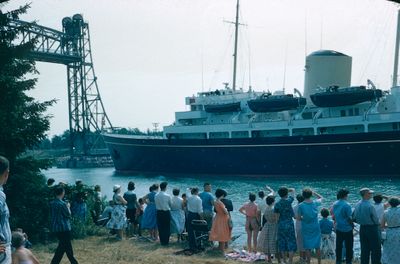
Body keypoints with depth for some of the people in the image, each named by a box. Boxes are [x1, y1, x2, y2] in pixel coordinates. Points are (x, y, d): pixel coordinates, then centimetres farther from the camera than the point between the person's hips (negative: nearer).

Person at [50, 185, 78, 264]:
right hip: (64, 228, -8)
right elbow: (68, 214, -10)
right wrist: (68, 207, 6)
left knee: (66, 245, 19)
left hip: (55, 227, 8)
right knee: (63, 247, 4)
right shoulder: (62, 204, -19)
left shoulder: (52, 203, 3)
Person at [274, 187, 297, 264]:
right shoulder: (288, 201, -11)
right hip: (289, 225, -3)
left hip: (281, 225, 4)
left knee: (282, 243, 11)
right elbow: (293, 190, 4)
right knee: (291, 243, 3)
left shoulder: (277, 204, -3)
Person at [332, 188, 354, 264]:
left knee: (338, 246, 13)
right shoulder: (347, 205, -17)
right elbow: (349, 218, -15)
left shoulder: (335, 204, 2)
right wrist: (352, 225, 1)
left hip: (338, 229, 6)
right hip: (347, 229, -6)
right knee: (348, 247, 5)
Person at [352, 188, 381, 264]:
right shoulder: (370, 206, -22)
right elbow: (376, 220, -16)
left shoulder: (357, 205, 0)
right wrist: (377, 223, 5)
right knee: (375, 250, 3)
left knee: (364, 249, 14)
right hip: (372, 228, -7)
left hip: (362, 228, 7)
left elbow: (354, 218, 6)